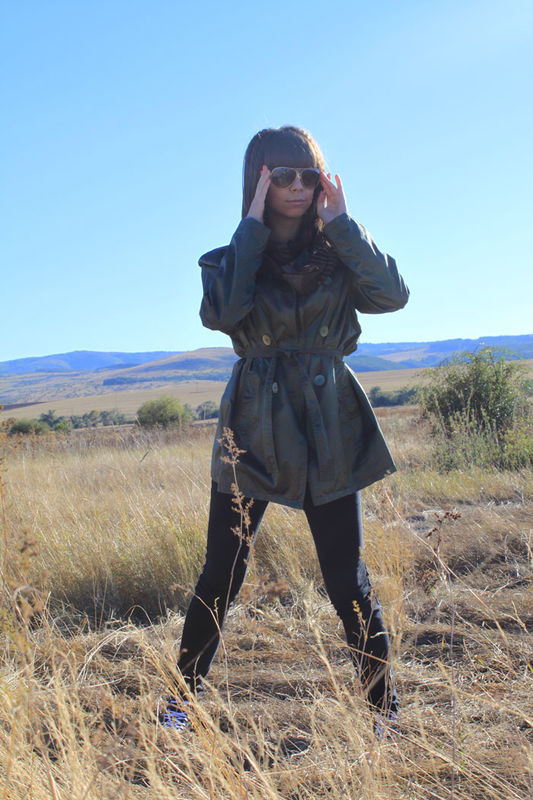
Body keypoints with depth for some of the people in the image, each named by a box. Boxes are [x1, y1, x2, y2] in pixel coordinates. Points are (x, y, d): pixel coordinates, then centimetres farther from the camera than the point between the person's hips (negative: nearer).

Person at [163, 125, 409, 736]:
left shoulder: (338, 255, 8)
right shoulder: (234, 257, 5)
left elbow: (392, 294, -12)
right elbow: (220, 313, -18)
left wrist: (341, 223, -9)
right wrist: (252, 229, -13)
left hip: (329, 431, 0)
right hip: (254, 429, 0)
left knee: (347, 579, 3)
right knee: (222, 573, 6)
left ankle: (384, 707, 20)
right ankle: (185, 693, 25)